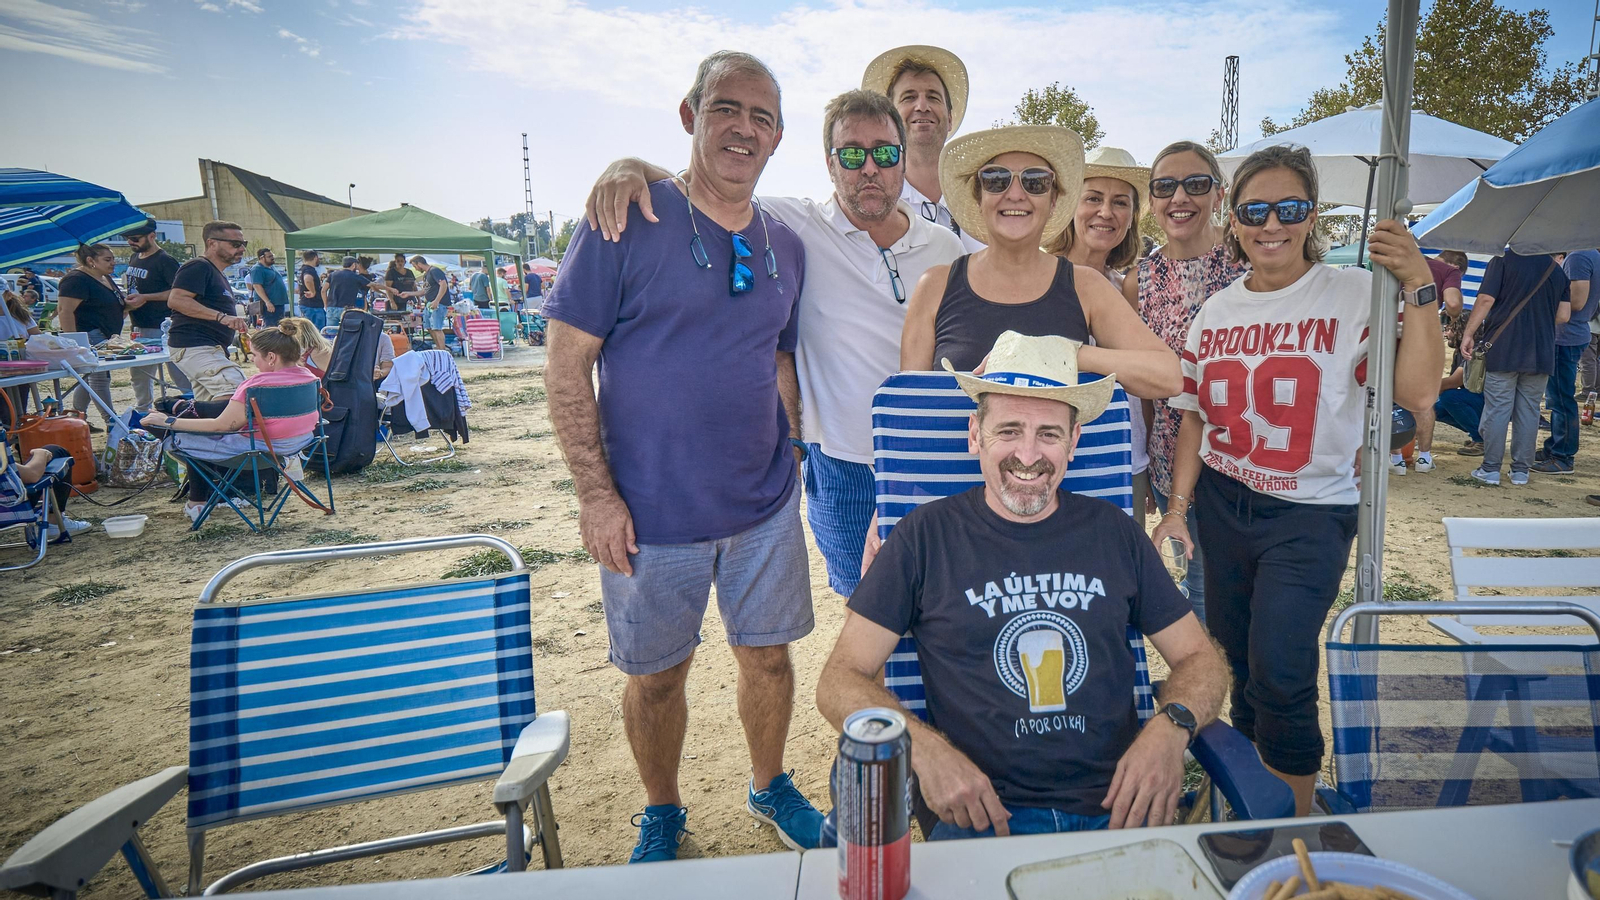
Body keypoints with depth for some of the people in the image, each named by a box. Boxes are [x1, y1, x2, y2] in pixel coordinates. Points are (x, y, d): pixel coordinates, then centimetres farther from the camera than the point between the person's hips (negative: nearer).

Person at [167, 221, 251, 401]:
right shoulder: (198, 267, -9)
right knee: (235, 387, -29)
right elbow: (176, 300, -23)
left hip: (209, 349, 11)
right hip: (194, 347, -11)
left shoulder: (217, 274, 25)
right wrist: (221, 316, -30)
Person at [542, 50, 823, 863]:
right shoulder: (628, 221, -10)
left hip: (764, 506, 4)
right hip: (650, 515, -3)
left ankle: (771, 788, 42)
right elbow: (566, 367, -10)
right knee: (656, 674, 12)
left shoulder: (785, 247, 5)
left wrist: (788, 467, 11)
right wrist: (596, 493, -14)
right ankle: (661, 815, 38)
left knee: (768, 653, 15)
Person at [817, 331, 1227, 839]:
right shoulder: (928, 535, 2)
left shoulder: (1113, 533, 11)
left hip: (1118, 812, 3)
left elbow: (1200, 659, 18)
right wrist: (924, 749, -17)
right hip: (983, 817, -2)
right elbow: (839, 681, 1)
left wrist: (1170, 728, -5)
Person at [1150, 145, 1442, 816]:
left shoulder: (1355, 294, -7)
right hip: (1220, 507, 5)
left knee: (1280, 676, -13)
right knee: (1235, 665, 14)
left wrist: (1418, 288, -20)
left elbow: (1418, 391, -17)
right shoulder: (1216, 311, 7)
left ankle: (1297, 825, 12)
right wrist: (1177, 506, 3)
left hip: (1310, 513, -4)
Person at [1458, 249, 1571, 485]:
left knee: (1497, 409, 1)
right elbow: (1564, 316, 8)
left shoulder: (1503, 260, -4)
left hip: (1503, 351, -3)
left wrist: (1468, 333, -8)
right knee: (1529, 410, 9)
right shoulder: (1557, 269, 10)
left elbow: (1486, 300, -14)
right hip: (1541, 354, 4)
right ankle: (1521, 470, 13)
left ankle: (1491, 469, 3)